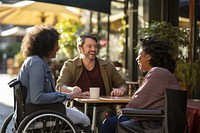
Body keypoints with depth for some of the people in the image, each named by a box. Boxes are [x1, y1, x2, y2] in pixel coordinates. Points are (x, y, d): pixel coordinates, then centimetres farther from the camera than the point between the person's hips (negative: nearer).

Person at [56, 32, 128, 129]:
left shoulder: (107, 65, 13)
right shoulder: (70, 66, 6)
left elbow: (122, 84, 20)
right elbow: (60, 86, -7)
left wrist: (120, 90, -6)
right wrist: (72, 89, -31)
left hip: (102, 108, 1)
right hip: (79, 108, -1)